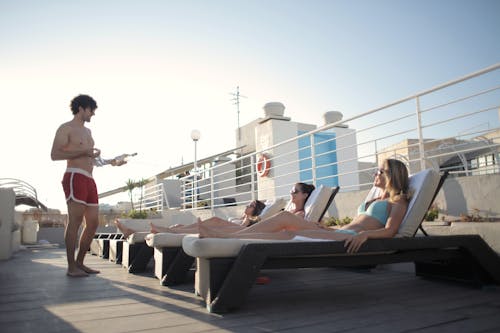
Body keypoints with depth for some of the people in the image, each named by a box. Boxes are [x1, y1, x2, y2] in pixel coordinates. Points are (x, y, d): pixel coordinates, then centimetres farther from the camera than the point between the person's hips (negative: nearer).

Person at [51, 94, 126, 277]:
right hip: (75, 177, -8)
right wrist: (83, 152, -13)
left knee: (93, 222, 5)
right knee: (75, 221, -9)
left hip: (89, 180, 8)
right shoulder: (66, 128, 2)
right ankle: (71, 267, -4)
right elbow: (55, 154, -9)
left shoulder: (87, 132, 26)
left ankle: (79, 263, 14)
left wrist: (112, 162, 18)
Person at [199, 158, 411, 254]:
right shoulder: (377, 200, 34)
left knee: (289, 234, -24)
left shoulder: (398, 202, 9)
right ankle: (223, 235, -18)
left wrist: (364, 234, -26)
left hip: (350, 238, -8)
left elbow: (390, 231, -8)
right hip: (339, 232, 8)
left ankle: (225, 238, -29)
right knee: (286, 217, -12)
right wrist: (327, 228, 21)